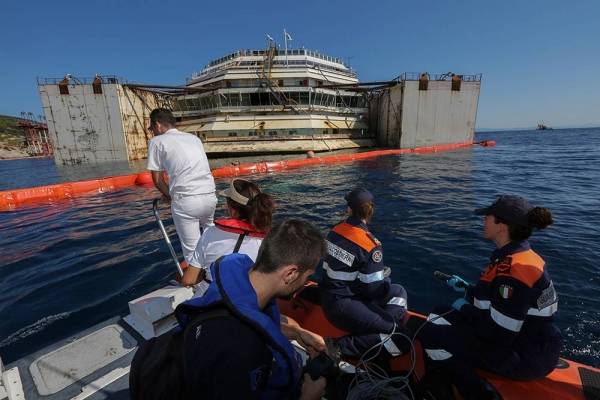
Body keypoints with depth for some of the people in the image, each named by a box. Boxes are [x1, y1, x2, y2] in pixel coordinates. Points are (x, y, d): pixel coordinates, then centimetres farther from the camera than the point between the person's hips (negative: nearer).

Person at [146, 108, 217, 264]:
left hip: (185, 200, -5)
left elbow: (157, 179, 4)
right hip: (210, 195, 6)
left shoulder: (157, 141, 6)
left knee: (191, 250, 3)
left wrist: (168, 195, 22)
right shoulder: (193, 137, 20)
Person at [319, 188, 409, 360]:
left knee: (398, 292, 19)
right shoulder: (370, 245, -22)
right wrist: (386, 274, 5)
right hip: (343, 307, -8)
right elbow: (374, 289, -17)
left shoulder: (336, 230, -1)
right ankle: (342, 347, -9)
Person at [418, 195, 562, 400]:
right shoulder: (515, 256, 1)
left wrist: (465, 309, -11)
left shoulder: (514, 270, -30)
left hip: (526, 358, -10)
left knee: (431, 334, -14)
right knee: (439, 316, 12)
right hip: (523, 339, 10)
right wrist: (466, 288, 13)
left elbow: (498, 334, -26)